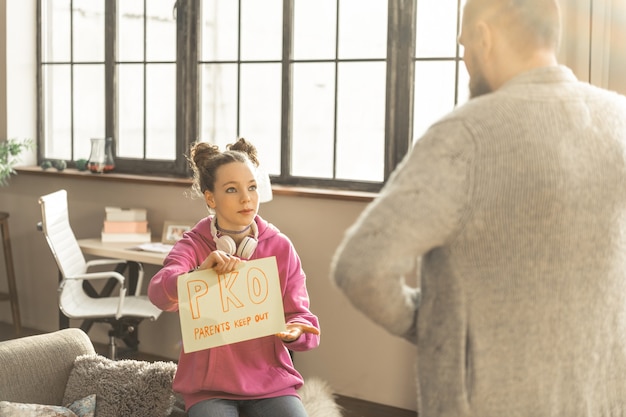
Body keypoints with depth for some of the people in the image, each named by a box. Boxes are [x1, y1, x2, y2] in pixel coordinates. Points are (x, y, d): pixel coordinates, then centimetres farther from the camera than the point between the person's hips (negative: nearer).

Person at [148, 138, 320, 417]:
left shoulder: (280, 247, 2)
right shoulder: (193, 245, -3)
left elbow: (299, 314, 3)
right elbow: (159, 293, -22)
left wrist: (294, 331, -22)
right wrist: (202, 271, -42)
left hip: (270, 379, 2)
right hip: (210, 384, -2)